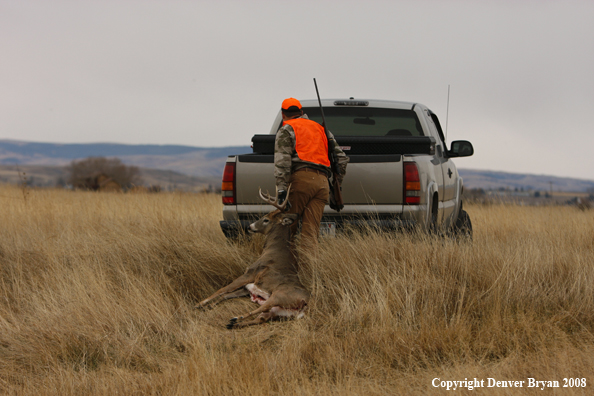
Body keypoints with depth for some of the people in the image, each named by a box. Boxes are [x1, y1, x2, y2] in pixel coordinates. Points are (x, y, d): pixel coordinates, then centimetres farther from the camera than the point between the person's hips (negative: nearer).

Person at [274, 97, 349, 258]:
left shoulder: (286, 130, 10)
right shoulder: (321, 129, 29)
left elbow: (282, 161, -6)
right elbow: (342, 158, 25)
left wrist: (282, 190, -14)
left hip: (301, 178, -5)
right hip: (322, 182, 5)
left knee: (288, 228, 1)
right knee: (311, 232, -2)